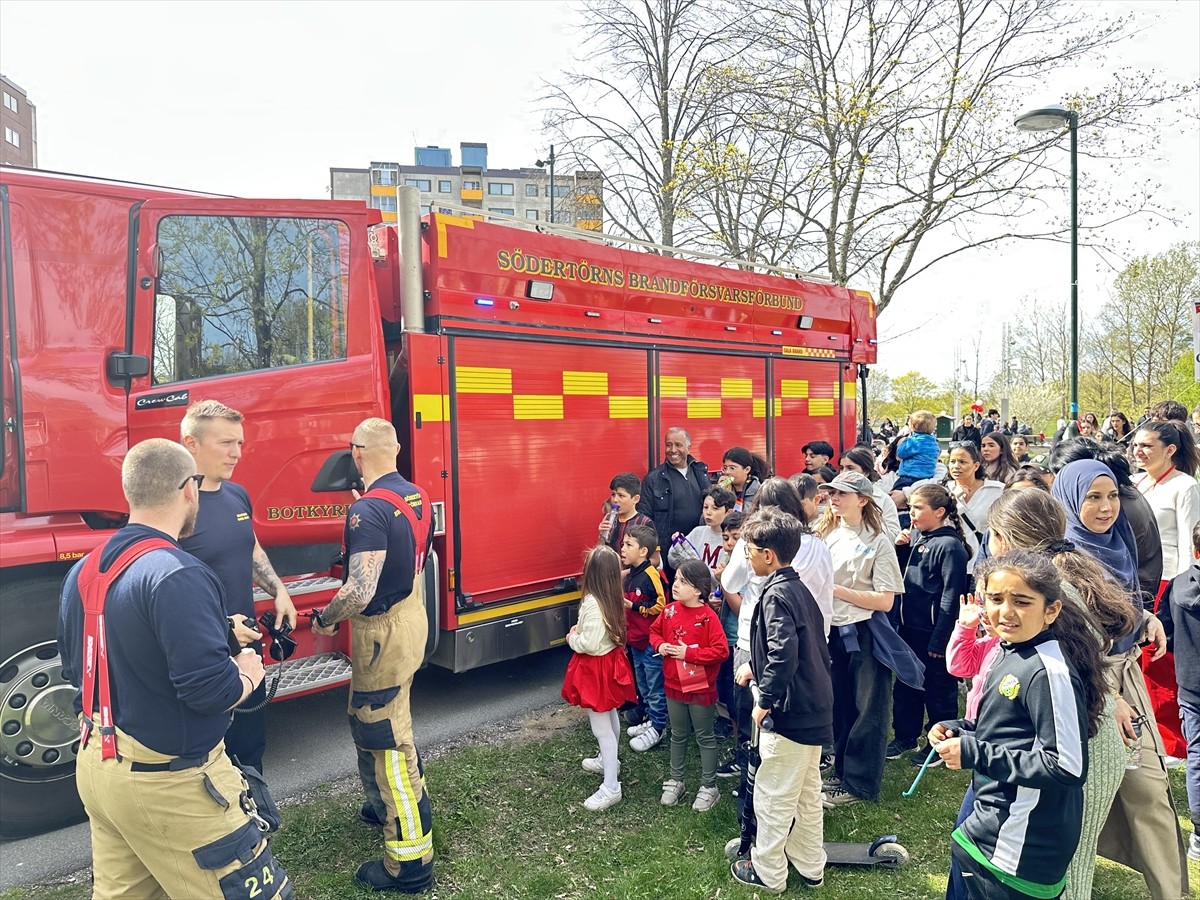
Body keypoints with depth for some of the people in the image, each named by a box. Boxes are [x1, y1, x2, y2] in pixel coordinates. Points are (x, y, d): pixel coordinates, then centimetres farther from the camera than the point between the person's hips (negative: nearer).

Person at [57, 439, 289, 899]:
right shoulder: (176, 576, -25)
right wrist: (248, 674, -7)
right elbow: (210, 689, -28)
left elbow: (74, 668, 16)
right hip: (166, 783, -9)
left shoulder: (84, 570, 3)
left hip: (96, 766, 9)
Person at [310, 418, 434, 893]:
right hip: (413, 617, 9)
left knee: (381, 737, 2)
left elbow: (360, 592, -29)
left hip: (384, 631, -9)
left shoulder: (368, 509, -25)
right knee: (396, 721, 27)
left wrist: (325, 619, -12)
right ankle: (401, 802, 47)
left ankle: (410, 860, 13)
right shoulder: (416, 496, 3)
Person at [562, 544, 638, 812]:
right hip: (611, 660, 9)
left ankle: (611, 788, 5)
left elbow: (590, 644, -28)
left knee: (601, 728, -1)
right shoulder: (612, 598, -3)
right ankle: (608, 761, 45)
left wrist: (572, 638, -11)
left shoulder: (593, 603, -29)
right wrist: (580, 630, 3)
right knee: (610, 717, 26)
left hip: (596, 668, -9)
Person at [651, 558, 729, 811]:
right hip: (674, 685, 5)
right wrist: (660, 645, -9)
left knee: (705, 737, 11)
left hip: (701, 688, -5)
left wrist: (688, 653, -24)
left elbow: (721, 650, -23)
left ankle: (708, 787, 25)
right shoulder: (669, 611, -3)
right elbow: (655, 631, 12)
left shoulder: (708, 617, -20)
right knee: (678, 735, 20)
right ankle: (675, 781, 34)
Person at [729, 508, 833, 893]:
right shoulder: (798, 588, 7)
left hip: (790, 713, -9)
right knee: (807, 791, 22)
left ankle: (767, 872, 24)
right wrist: (756, 667, 19)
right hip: (813, 709, 9)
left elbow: (784, 654, -31)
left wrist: (765, 700, -20)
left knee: (772, 795, 8)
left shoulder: (776, 595, -21)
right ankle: (810, 867, 37)